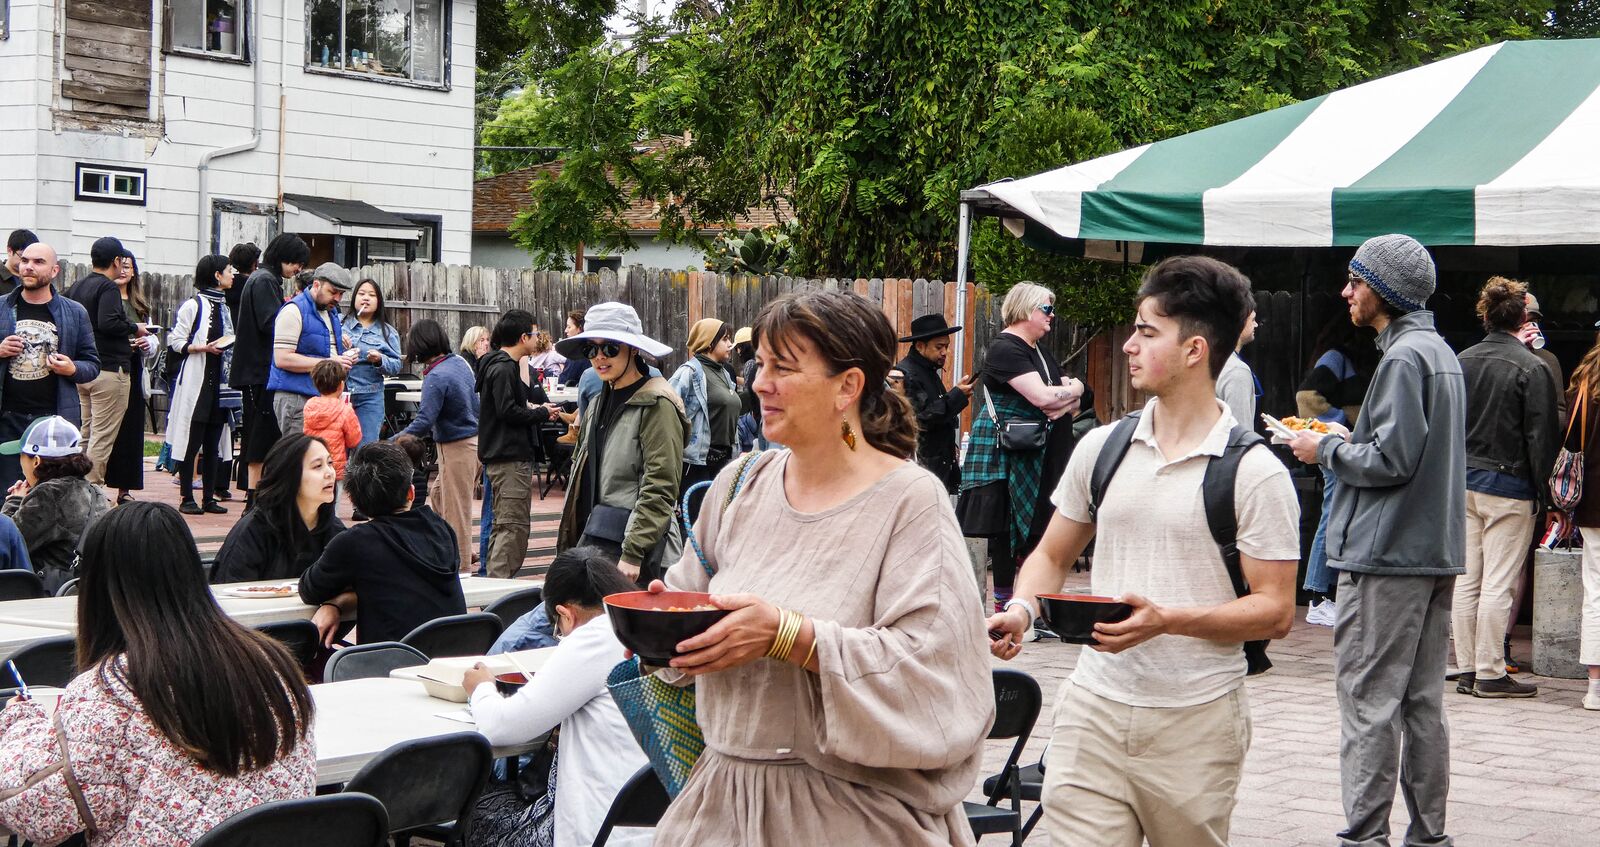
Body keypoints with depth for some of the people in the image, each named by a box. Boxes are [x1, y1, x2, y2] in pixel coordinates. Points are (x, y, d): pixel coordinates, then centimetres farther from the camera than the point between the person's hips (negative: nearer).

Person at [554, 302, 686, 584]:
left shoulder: (656, 406, -8)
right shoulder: (597, 405, 17)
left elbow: (659, 489, -14)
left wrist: (633, 554, -19)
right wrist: (571, 544, 14)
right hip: (592, 540, 7)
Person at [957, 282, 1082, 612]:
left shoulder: (1038, 351, 19)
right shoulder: (1005, 348, -11)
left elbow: (1075, 400, 14)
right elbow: (1041, 397, -22)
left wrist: (1063, 403, -10)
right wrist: (1072, 390, -3)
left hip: (1037, 456, 8)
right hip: (1005, 456, -8)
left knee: (1036, 527, 4)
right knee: (1006, 526, -6)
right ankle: (1004, 602, -2)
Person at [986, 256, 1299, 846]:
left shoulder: (1255, 473, -6)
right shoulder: (1101, 448, 9)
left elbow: (1276, 611, -8)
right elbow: (1052, 556, 19)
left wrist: (1167, 619, -21)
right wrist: (1022, 609, -3)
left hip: (1196, 724, -3)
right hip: (1093, 708, 3)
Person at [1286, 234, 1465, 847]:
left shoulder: (1402, 358, -14)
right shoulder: (1444, 354, 16)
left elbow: (1390, 459, -20)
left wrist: (1326, 450, -5)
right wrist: (1345, 439, 16)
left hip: (1386, 556, -10)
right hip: (1437, 551, 10)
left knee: (1369, 699, -6)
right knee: (1423, 700, 12)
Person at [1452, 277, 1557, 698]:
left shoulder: (1461, 362, 6)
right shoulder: (1530, 367, -11)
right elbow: (1541, 435, -11)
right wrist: (1542, 493, -4)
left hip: (1463, 483, 6)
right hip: (1508, 485, -6)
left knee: (1466, 580, 9)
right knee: (1498, 582, -2)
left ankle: (1467, 669, 13)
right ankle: (1491, 673, 0)